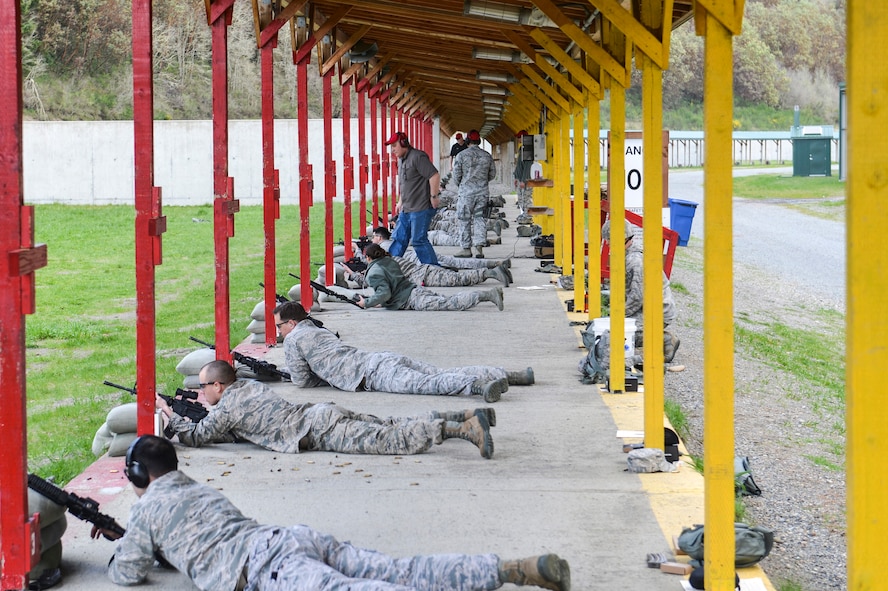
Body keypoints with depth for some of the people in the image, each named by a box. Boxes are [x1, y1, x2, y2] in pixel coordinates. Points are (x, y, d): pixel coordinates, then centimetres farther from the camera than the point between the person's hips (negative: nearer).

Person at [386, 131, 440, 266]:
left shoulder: (418, 157, -14)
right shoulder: (401, 160, 17)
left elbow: (434, 176, -20)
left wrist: (433, 196, -17)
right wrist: (400, 202, 27)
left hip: (421, 209, -9)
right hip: (406, 209, 10)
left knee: (419, 240, -8)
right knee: (398, 238, 11)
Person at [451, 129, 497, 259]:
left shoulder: (462, 155, -7)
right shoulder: (487, 156, 4)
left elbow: (456, 175, -4)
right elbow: (492, 174, 13)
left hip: (467, 192, -3)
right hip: (483, 192, 3)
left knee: (465, 220, 4)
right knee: (479, 219, 7)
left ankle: (466, 248, 5)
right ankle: (479, 247, -3)